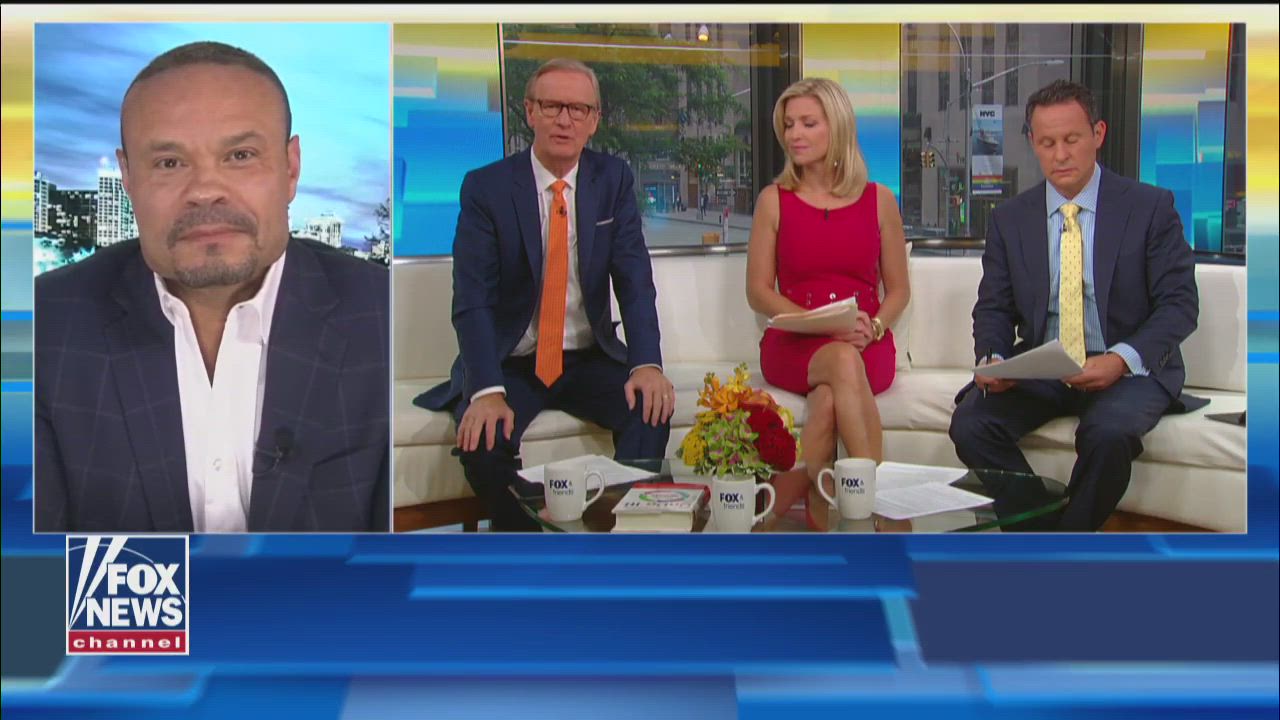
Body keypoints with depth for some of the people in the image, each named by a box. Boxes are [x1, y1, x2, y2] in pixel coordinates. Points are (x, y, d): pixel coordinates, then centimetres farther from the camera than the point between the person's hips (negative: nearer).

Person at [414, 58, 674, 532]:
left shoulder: (613, 180, 2)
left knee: (653, 406, -24)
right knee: (482, 439, -28)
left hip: (590, 359, 2)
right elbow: (472, 300, -14)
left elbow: (634, 278, -5)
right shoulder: (485, 187, -7)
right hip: (510, 363, -2)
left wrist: (646, 363, -23)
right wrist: (488, 391, -29)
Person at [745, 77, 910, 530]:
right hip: (795, 344, -1)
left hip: (867, 347, 1)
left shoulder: (878, 200, 9)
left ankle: (786, 500, -27)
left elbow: (898, 290, 12)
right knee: (842, 361, -37)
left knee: (829, 399, -36)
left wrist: (872, 329, -10)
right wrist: (824, 325, -12)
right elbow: (758, 292, 3)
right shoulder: (774, 200, 7)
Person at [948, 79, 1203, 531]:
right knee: (971, 423, -24)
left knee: (1108, 432, -35)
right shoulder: (1010, 218, 9)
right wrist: (991, 359, -14)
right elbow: (993, 308, 9)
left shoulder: (1150, 207, 0)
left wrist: (1122, 359, -22)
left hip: (1128, 371, -2)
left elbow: (1180, 303, -4)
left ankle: (1070, 533, -9)